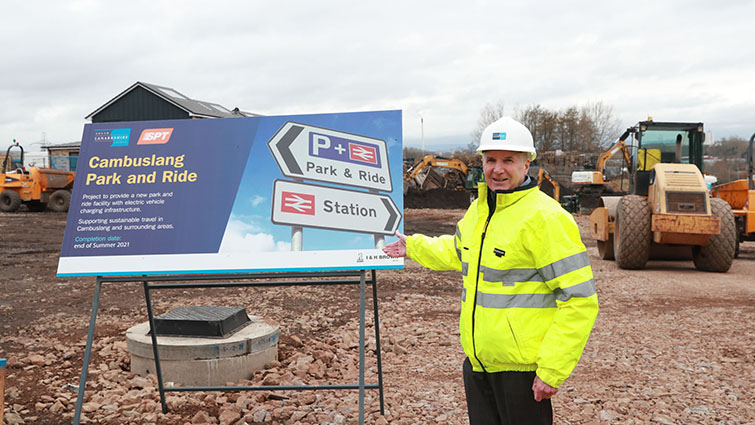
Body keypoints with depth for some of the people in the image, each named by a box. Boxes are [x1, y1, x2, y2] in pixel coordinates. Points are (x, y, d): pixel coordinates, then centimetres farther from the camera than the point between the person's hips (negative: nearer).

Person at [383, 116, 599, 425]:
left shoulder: (545, 217, -17)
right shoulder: (479, 209, 8)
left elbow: (579, 301, -19)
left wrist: (552, 370, -20)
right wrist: (413, 247, 38)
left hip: (521, 368, -7)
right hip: (477, 364, 8)